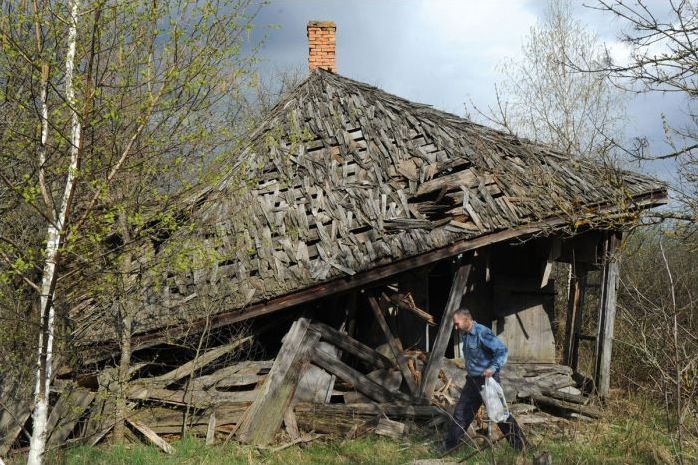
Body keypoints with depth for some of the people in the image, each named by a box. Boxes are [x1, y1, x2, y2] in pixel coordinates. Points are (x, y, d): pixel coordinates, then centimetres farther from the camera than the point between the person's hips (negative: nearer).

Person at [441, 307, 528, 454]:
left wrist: (493, 368, -35)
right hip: (472, 380, 8)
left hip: (487, 379, -8)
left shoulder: (482, 333, -19)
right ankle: (450, 444, 20)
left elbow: (502, 350, -24)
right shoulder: (465, 335, 8)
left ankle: (520, 445, 10)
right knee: (461, 412, 10)